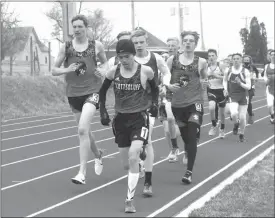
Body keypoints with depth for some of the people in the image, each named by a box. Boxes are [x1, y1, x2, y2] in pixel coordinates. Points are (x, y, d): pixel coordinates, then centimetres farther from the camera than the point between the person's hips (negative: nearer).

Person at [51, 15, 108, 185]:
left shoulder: (97, 45, 1)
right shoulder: (66, 47, 2)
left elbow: (105, 62, 18)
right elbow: (54, 70, 5)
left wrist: (103, 71, -4)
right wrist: (67, 70, -15)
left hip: (92, 91, -3)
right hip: (73, 93, 3)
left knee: (83, 129, -19)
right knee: (85, 130, 15)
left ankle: (82, 173, -17)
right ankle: (98, 154, 46)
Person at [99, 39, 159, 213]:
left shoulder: (146, 71, -8)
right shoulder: (113, 72, -4)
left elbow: (155, 88, 11)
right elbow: (103, 91, 12)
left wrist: (154, 103, -4)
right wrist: (103, 111, 4)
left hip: (139, 117, -3)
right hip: (121, 118, 3)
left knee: (133, 157, -21)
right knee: (127, 164, 9)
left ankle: (130, 199, -14)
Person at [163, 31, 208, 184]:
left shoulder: (201, 62, 0)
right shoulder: (172, 60, 2)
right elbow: (164, 77, 4)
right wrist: (168, 85, -14)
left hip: (195, 103, -2)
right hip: (177, 103, 3)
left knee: (192, 137, -13)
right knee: (185, 137, 13)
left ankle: (189, 172, -12)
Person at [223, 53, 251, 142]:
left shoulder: (245, 71, -7)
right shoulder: (228, 71, -1)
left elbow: (249, 86, -9)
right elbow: (225, 80, 19)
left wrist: (240, 83, -26)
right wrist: (226, 89, 3)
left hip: (243, 96, 0)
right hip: (232, 96, 0)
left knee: (242, 117, 1)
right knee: (234, 114, -24)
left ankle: (242, 135, 26)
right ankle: (236, 124, 11)